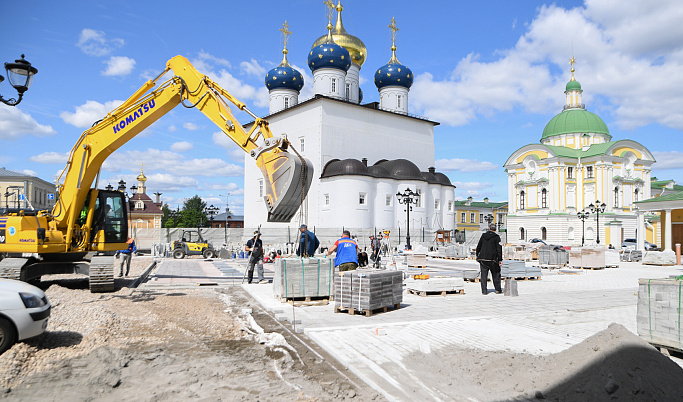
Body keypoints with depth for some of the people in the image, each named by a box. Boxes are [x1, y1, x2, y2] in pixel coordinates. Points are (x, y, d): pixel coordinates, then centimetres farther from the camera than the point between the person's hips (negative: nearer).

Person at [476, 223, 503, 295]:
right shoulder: (496, 237, -3)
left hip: (483, 258, 3)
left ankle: (484, 290, 1)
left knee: (484, 275, 4)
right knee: (496, 274, 12)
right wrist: (500, 260, -6)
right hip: (492, 259, -3)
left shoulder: (483, 236, 8)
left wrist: (477, 255, 24)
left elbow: (478, 247, 12)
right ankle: (498, 289, 19)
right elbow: (499, 249, -7)